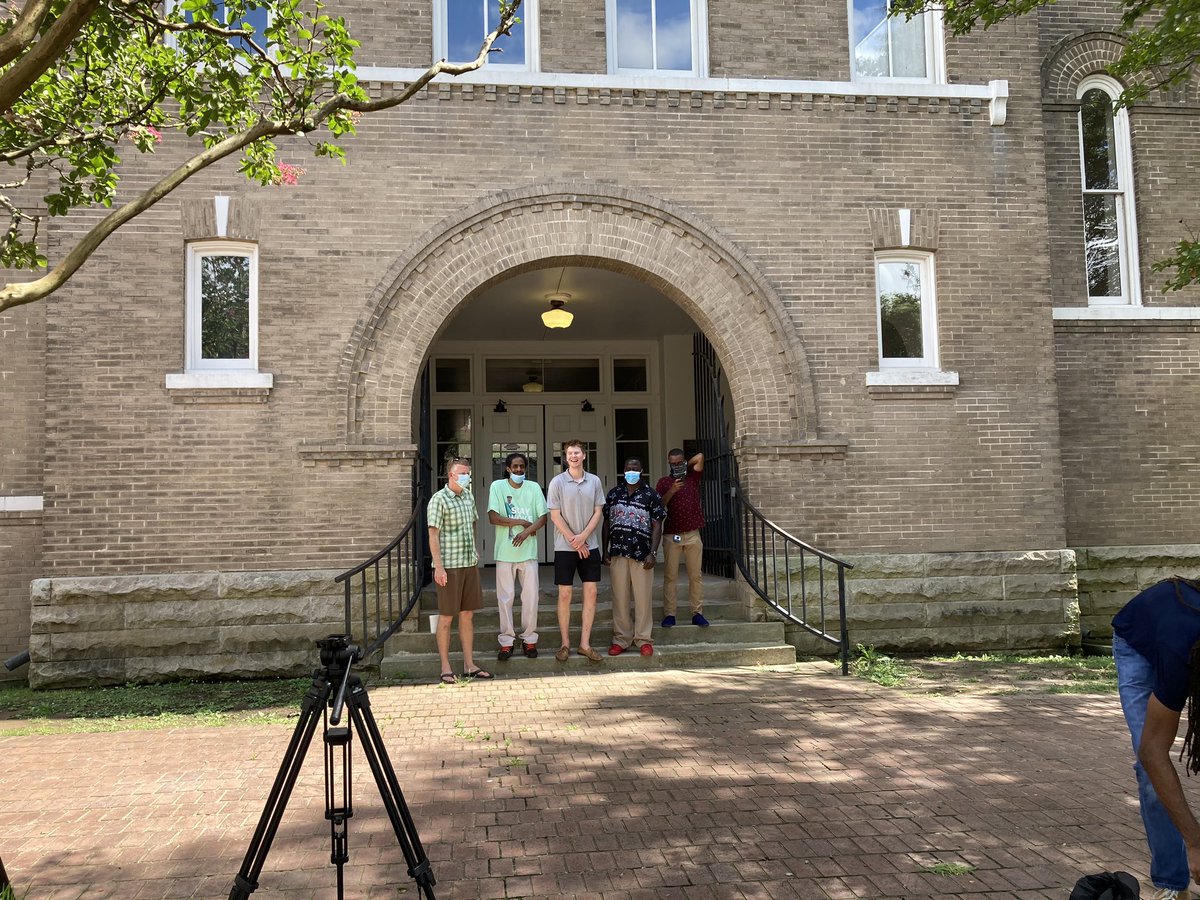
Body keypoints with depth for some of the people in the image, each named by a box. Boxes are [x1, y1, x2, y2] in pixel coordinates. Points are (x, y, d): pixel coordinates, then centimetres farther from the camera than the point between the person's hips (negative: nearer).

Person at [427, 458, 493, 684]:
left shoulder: (468, 497, 11)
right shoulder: (439, 499, -11)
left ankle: (469, 665, 19)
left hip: (470, 564, 7)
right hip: (449, 566, -7)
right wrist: (438, 566, -18)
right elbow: (433, 534, -14)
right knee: (446, 617, 2)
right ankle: (446, 668, 11)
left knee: (467, 615, 11)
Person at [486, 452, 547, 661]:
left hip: (528, 551, 2)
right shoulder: (497, 486, 1)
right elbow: (493, 517, -8)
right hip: (504, 552, -1)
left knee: (531, 597, 3)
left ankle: (529, 639, 14)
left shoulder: (534, 488, 7)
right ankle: (506, 641, 11)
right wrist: (522, 521, -9)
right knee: (505, 598, 2)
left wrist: (527, 531, -14)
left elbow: (543, 517, 3)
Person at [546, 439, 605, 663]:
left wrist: (583, 536, -10)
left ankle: (585, 644, 10)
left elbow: (598, 512, 4)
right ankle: (565, 644, 10)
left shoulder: (594, 481, 4)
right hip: (564, 547, -3)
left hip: (590, 546, 3)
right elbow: (555, 516, -6)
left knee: (591, 593, 2)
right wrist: (574, 541, -9)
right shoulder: (558, 482, -4)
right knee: (565, 595, 1)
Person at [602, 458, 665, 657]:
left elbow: (657, 526, -1)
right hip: (618, 553, 3)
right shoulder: (614, 493, 11)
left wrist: (653, 553, -10)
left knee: (643, 598, 0)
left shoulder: (651, 495, 2)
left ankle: (643, 639, 10)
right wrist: (605, 551, 7)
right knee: (619, 597, 5)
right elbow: (607, 523, 13)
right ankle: (621, 639, 14)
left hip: (642, 554, -2)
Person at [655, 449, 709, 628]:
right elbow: (658, 505, -4)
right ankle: (669, 614, 1)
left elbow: (700, 457, 1)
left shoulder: (692, 477, 11)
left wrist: (686, 466, 11)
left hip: (693, 534, 1)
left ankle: (697, 613, 5)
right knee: (670, 576, -1)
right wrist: (671, 491, -16)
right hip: (671, 535, -1)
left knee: (696, 575, 2)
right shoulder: (664, 482, 7)